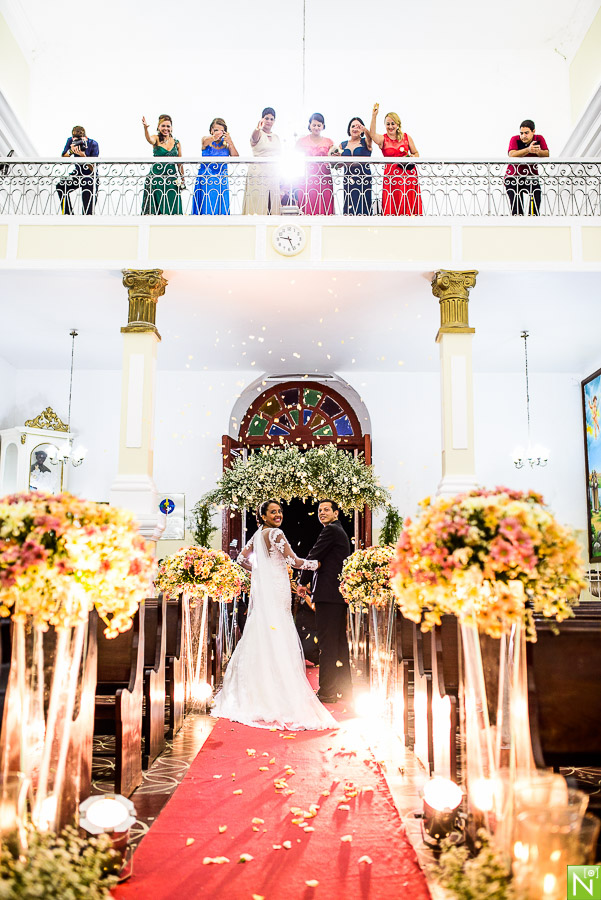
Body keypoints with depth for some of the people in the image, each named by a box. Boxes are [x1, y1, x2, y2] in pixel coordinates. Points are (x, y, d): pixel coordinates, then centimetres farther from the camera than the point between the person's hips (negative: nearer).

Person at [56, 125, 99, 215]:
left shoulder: (93, 144, -16)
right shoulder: (70, 141, -4)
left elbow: (92, 169, -20)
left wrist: (83, 155, -34)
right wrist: (71, 151, -25)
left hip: (90, 176, -5)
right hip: (77, 173, 5)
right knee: (61, 186, -14)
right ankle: (68, 214, -5)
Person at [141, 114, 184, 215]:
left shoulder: (176, 142, 9)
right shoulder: (156, 139, 1)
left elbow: (180, 163, 14)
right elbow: (149, 139, -24)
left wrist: (182, 179, 14)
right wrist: (145, 128, -43)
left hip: (172, 177, 2)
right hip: (156, 176, -2)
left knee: (171, 206, 0)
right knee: (155, 206, -5)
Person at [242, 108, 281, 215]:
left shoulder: (276, 137, 18)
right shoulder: (258, 134, 0)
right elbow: (254, 138, -25)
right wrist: (258, 128, -47)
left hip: (273, 174, 6)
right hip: (258, 174, -6)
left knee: (274, 204, 1)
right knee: (258, 203, -10)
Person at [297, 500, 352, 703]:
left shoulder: (331, 530, -8)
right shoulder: (341, 532, 23)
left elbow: (313, 556, -9)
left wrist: (302, 582, 4)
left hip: (328, 594, -10)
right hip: (340, 594, 10)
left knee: (327, 643, -8)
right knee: (339, 642, 14)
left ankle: (327, 691, -6)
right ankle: (344, 690, 20)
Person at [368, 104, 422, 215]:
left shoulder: (406, 137, 9)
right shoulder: (382, 139, 3)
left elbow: (416, 153, 18)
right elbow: (372, 134, -19)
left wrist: (411, 158, -5)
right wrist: (374, 116, -30)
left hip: (409, 174, 2)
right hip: (391, 175, -2)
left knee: (409, 204, -2)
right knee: (392, 207, -7)